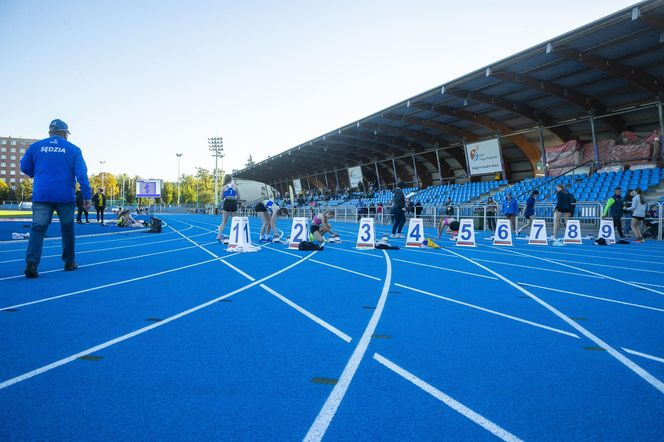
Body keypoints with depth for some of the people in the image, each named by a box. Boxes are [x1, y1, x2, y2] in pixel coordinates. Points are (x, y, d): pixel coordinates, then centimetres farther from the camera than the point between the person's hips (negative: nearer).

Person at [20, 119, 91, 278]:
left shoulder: (35, 146, 9)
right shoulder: (73, 149, 3)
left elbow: (25, 167, 11)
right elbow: (82, 174, -5)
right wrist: (86, 195, -6)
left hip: (41, 195, 1)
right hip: (65, 196, -1)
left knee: (37, 228, -1)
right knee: (67, 229, 13)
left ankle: (31, 262, -18)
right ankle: (69, 262, 21)